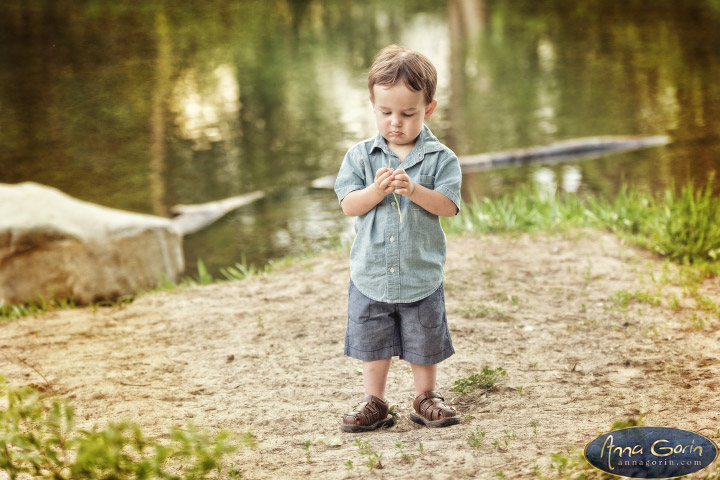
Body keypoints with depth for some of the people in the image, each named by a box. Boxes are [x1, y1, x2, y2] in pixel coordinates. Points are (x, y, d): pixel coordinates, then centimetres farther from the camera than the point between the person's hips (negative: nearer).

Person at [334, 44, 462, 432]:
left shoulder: (440, 158, -5)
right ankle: (374, 404, 25)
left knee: (424, 346, 11)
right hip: (371, 275, 1)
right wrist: (377, 190, -24)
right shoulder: (360, 156, -1)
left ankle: (425, 399, 30)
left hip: (421, 276, -1)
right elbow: (348, 204, -6)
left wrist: (414, 190, -27)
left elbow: (448, 206, -13)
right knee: (372, 345, 11)